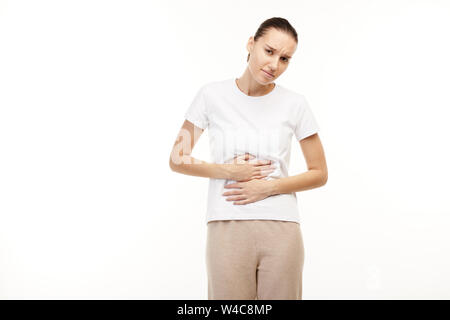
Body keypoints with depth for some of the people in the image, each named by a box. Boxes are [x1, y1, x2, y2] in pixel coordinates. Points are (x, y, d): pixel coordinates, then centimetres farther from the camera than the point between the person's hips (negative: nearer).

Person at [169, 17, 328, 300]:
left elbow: (319, 174, 6)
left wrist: (269, 186, -8)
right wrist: (228, 171, -8)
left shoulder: (295, 103, 3)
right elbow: (177, 160, 6)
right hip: (228, 228, 0)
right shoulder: (213, 95, 2)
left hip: (281, 230, 1)